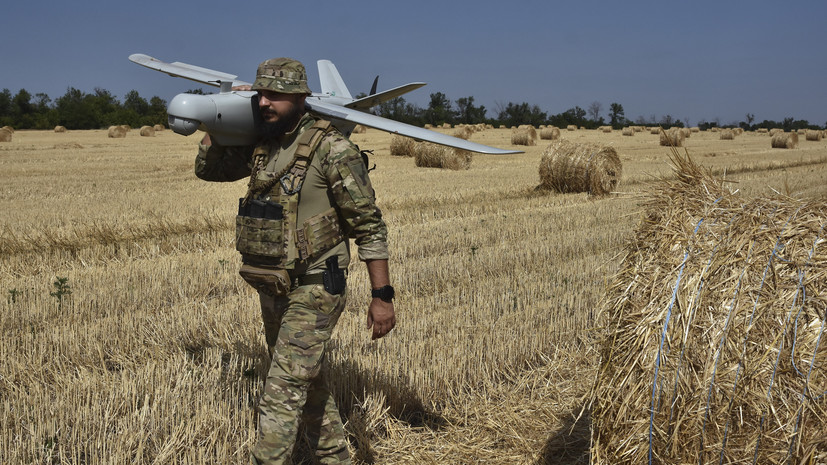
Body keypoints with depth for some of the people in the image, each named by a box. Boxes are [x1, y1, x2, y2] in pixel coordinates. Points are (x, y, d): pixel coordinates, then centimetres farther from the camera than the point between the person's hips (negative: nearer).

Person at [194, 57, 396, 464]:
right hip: (273, 290, 8)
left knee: (281, 396, -9)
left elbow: (369, 226, -16)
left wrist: (382, 295, -18)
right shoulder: (260, 146, 5)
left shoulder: (331, 149, -16)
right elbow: (207, 167, 19)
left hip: (312, 292, -8)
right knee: (308, 384, 21)